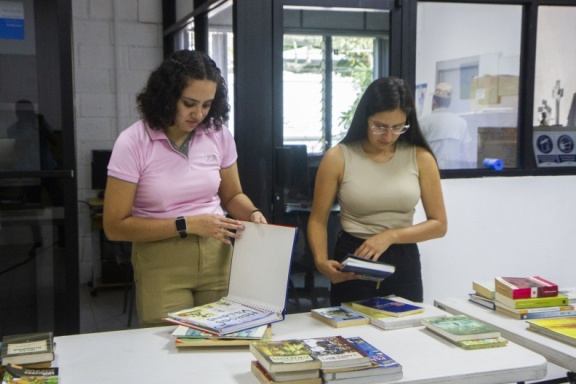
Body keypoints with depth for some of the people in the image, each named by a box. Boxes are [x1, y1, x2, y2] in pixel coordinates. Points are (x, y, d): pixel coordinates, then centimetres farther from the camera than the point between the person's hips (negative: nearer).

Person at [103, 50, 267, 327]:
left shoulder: (219, 134, -1)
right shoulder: (133, 143, -12)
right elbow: (115, 226, -12)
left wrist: (252, 213, -9)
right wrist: (187, 224, -17)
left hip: (217, 258, 3)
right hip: (162, 265, -3)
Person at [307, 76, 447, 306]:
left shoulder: (420, 158, -4)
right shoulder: (338, 158, -8)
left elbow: (439, 224, -3)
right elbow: (318, 220, -3)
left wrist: (391, 236, -16)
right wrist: (321, 261, -20)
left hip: (403, 263, 2)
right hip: (351, 260, -1)